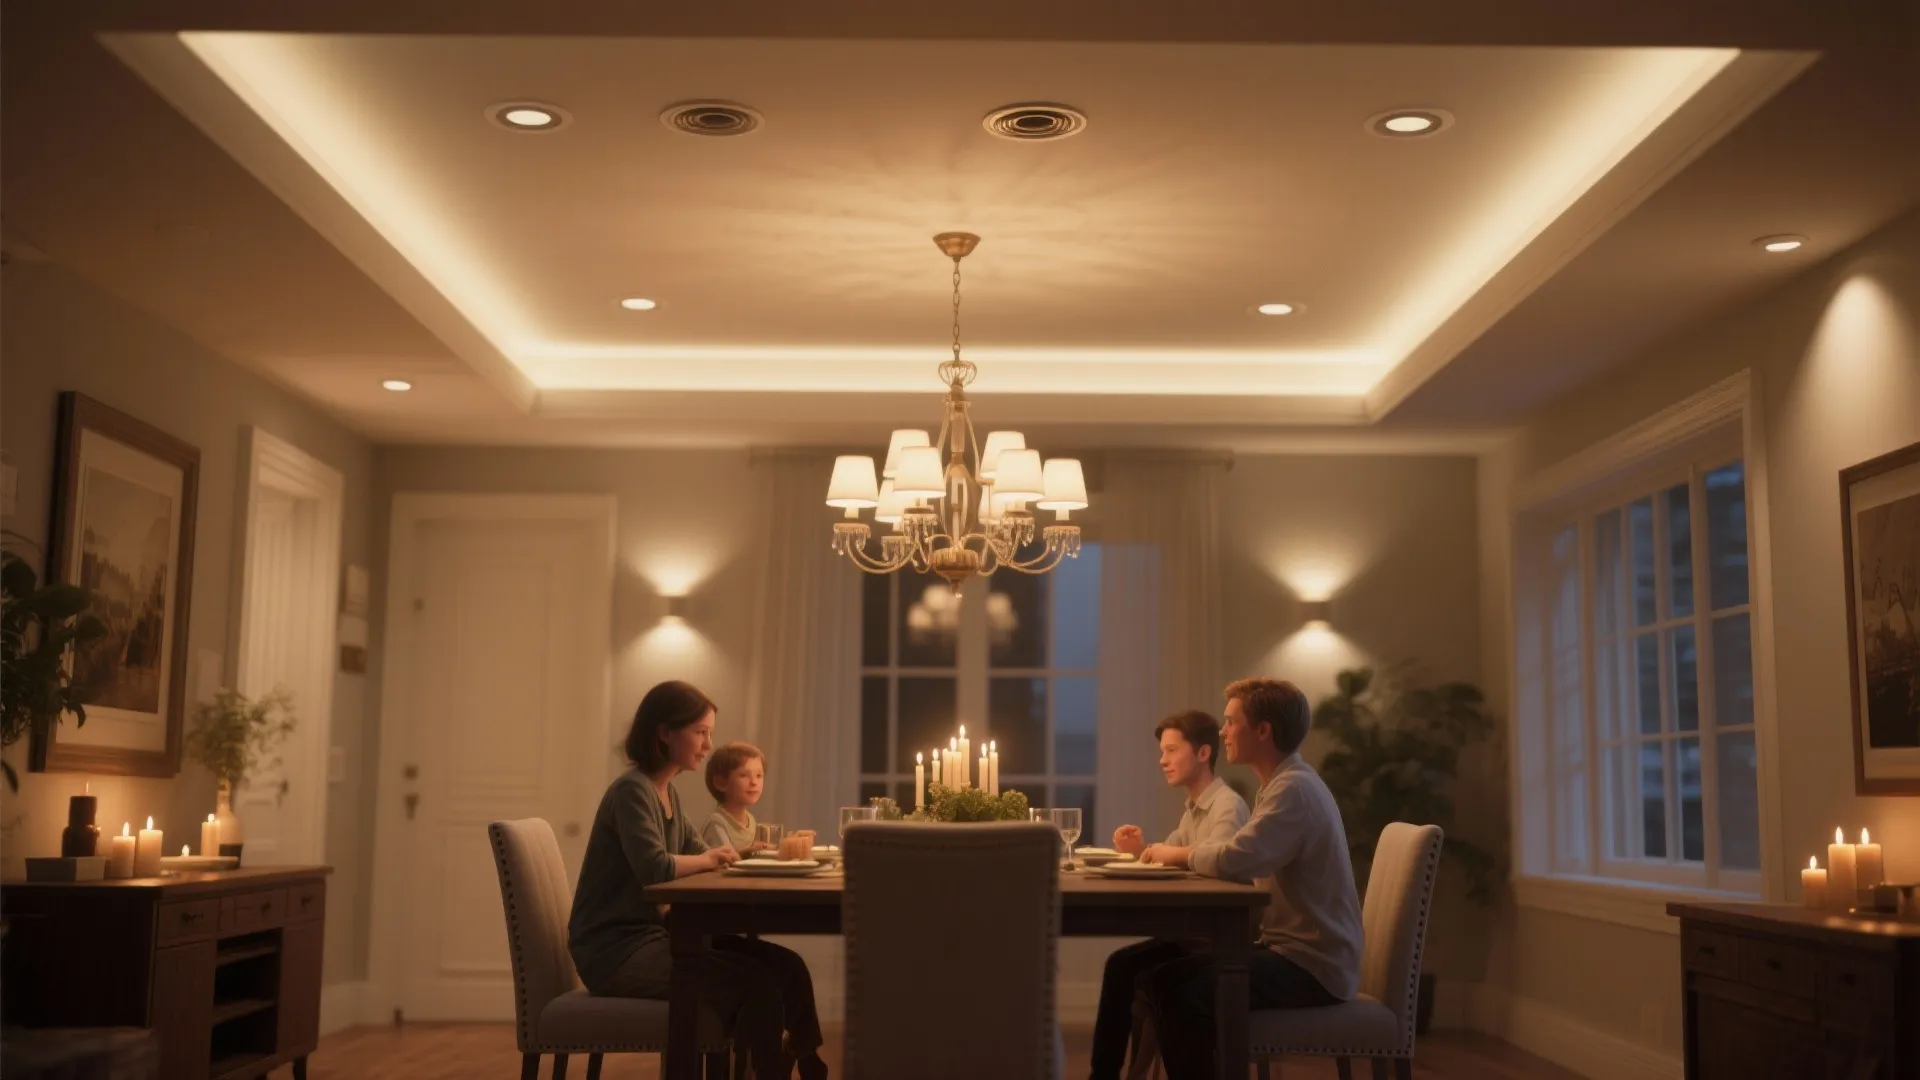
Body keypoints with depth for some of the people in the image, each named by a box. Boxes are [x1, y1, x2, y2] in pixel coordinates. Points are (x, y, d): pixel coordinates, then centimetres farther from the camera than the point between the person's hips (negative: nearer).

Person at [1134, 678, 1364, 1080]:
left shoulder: (1294, 789, -18)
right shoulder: (1285, 782, 16)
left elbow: (1233, 859, -30)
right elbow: (1243, 862, 12)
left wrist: (1179, 854, -10)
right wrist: (1175, 853, -3)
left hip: (1313, 966, -10)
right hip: (1292, 950, 10)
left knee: (1180, 986, -24)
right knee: (1155, 971, 3)